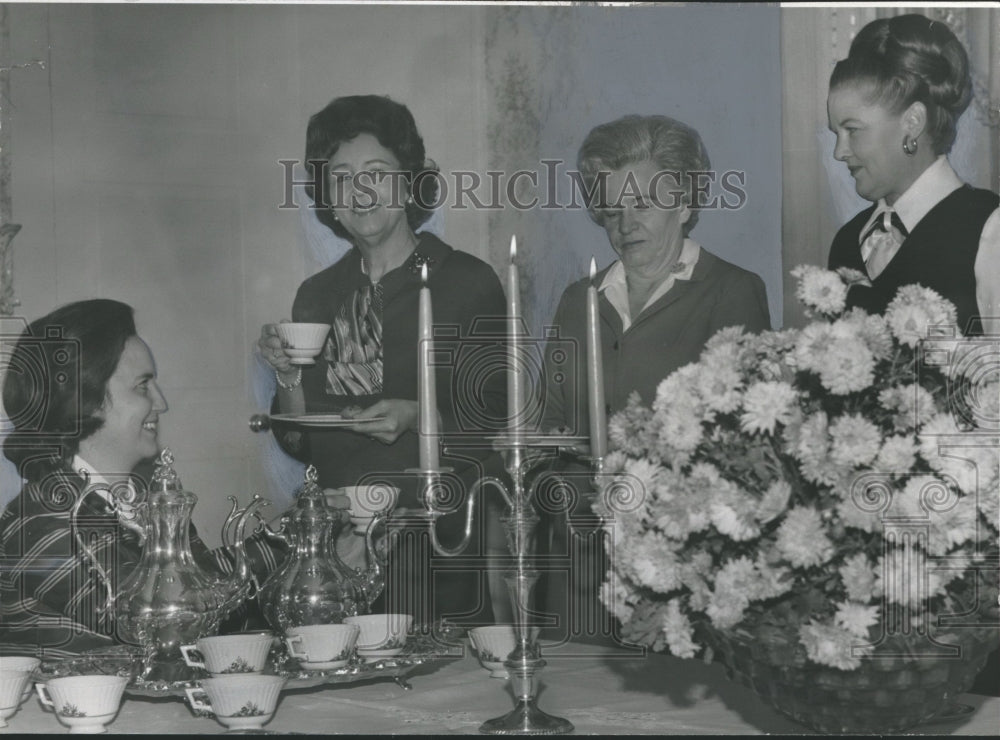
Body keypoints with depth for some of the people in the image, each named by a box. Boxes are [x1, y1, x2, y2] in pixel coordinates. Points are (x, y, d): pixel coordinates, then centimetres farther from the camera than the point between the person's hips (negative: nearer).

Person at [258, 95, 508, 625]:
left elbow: (498, 423, -2)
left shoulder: (466, 282, -1)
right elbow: (302, 445, 15)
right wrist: (289, 378, -2)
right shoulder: (317, 296, 12)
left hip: (436, 544, -3)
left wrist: (416, 417, -16)